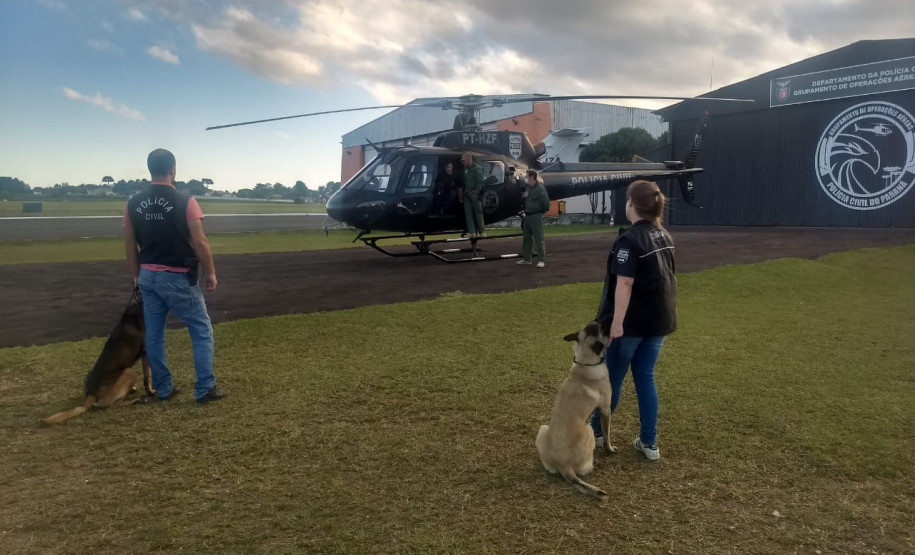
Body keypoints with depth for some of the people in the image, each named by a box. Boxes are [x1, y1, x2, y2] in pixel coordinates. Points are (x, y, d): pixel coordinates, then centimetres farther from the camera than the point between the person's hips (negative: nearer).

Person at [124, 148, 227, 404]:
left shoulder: (133, 204, 3)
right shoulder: (185, 201, -13)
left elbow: (129, 245, 9)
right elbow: (200, 242, -13)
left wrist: (137, 276, 20)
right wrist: (210, 272, -2)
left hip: (148, 276, 6)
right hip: (178, 277, -5)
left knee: (154, 334, 14)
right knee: (202, 331, 6)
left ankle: (163, 388, 23)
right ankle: (205, 389, 6)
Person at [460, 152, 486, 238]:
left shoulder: (477, 168, -7)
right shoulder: (465, 168, 14)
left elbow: (480, 182, -11)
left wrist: (475, 192, -19)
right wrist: (464, 191, 6)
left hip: (475, 194, -6)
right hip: (467, 194, 6)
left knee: (478, 212, -2)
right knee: (468, 213, 2)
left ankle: (481, 231, 5)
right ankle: (471, 232, 2)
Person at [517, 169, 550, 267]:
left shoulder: (540, 188, -15)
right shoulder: (528, 187, 10)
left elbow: (546, 202, -16)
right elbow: (523, 196, 27)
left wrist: (541, 211, -3)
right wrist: (523, 195, 4)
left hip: (536, 216, -9)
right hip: (527, 215, 9)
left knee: (539, 238, -7)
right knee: (527, 237, 14)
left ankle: (541, 260, -5)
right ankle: (526, 258, 23)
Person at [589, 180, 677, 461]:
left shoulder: (629, 240, -18)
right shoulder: (665, 236, 8)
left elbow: (625, 284, -23)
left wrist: (617, 322, -22)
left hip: (632, 321, -7)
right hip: (659, 319, 7)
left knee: (612, 377, 9)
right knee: (646, 377, 14)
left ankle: (597, 432, 26)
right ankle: (649, 443, 18)